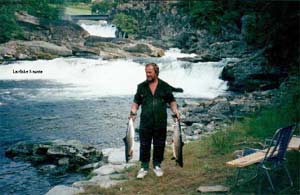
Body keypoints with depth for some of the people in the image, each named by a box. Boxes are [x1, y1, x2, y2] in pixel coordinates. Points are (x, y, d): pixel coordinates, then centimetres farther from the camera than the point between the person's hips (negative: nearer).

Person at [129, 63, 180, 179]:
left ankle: (157, 165, 26)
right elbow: (136, 102, 8)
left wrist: (175, 111, -7)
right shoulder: (141, 87, 5)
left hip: (160, 123, 0)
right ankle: (144, 167, 15)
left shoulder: (165, 86, 3)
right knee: (144, 145, 3)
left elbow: (171, 101, 9)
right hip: (145, 123, 0)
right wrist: (133, 112, -9)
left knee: (159, 145, 9)